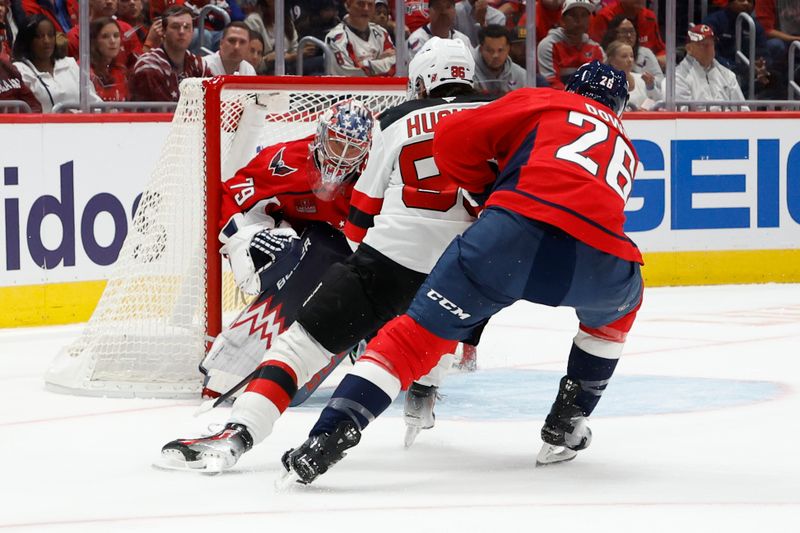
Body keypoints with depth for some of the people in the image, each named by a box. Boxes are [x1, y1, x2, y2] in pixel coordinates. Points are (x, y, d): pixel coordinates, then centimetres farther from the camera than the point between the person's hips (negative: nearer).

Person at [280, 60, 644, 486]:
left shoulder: (542, 102, 25)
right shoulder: (625, 149, 37)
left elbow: (453, 138, 14)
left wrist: (491, 190, 28)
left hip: (519, 228, -3)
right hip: (599, 258, 3)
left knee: (422, 330, 4)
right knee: (621, 305, 37)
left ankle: (325, 441, -9)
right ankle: (567, 425, 34)